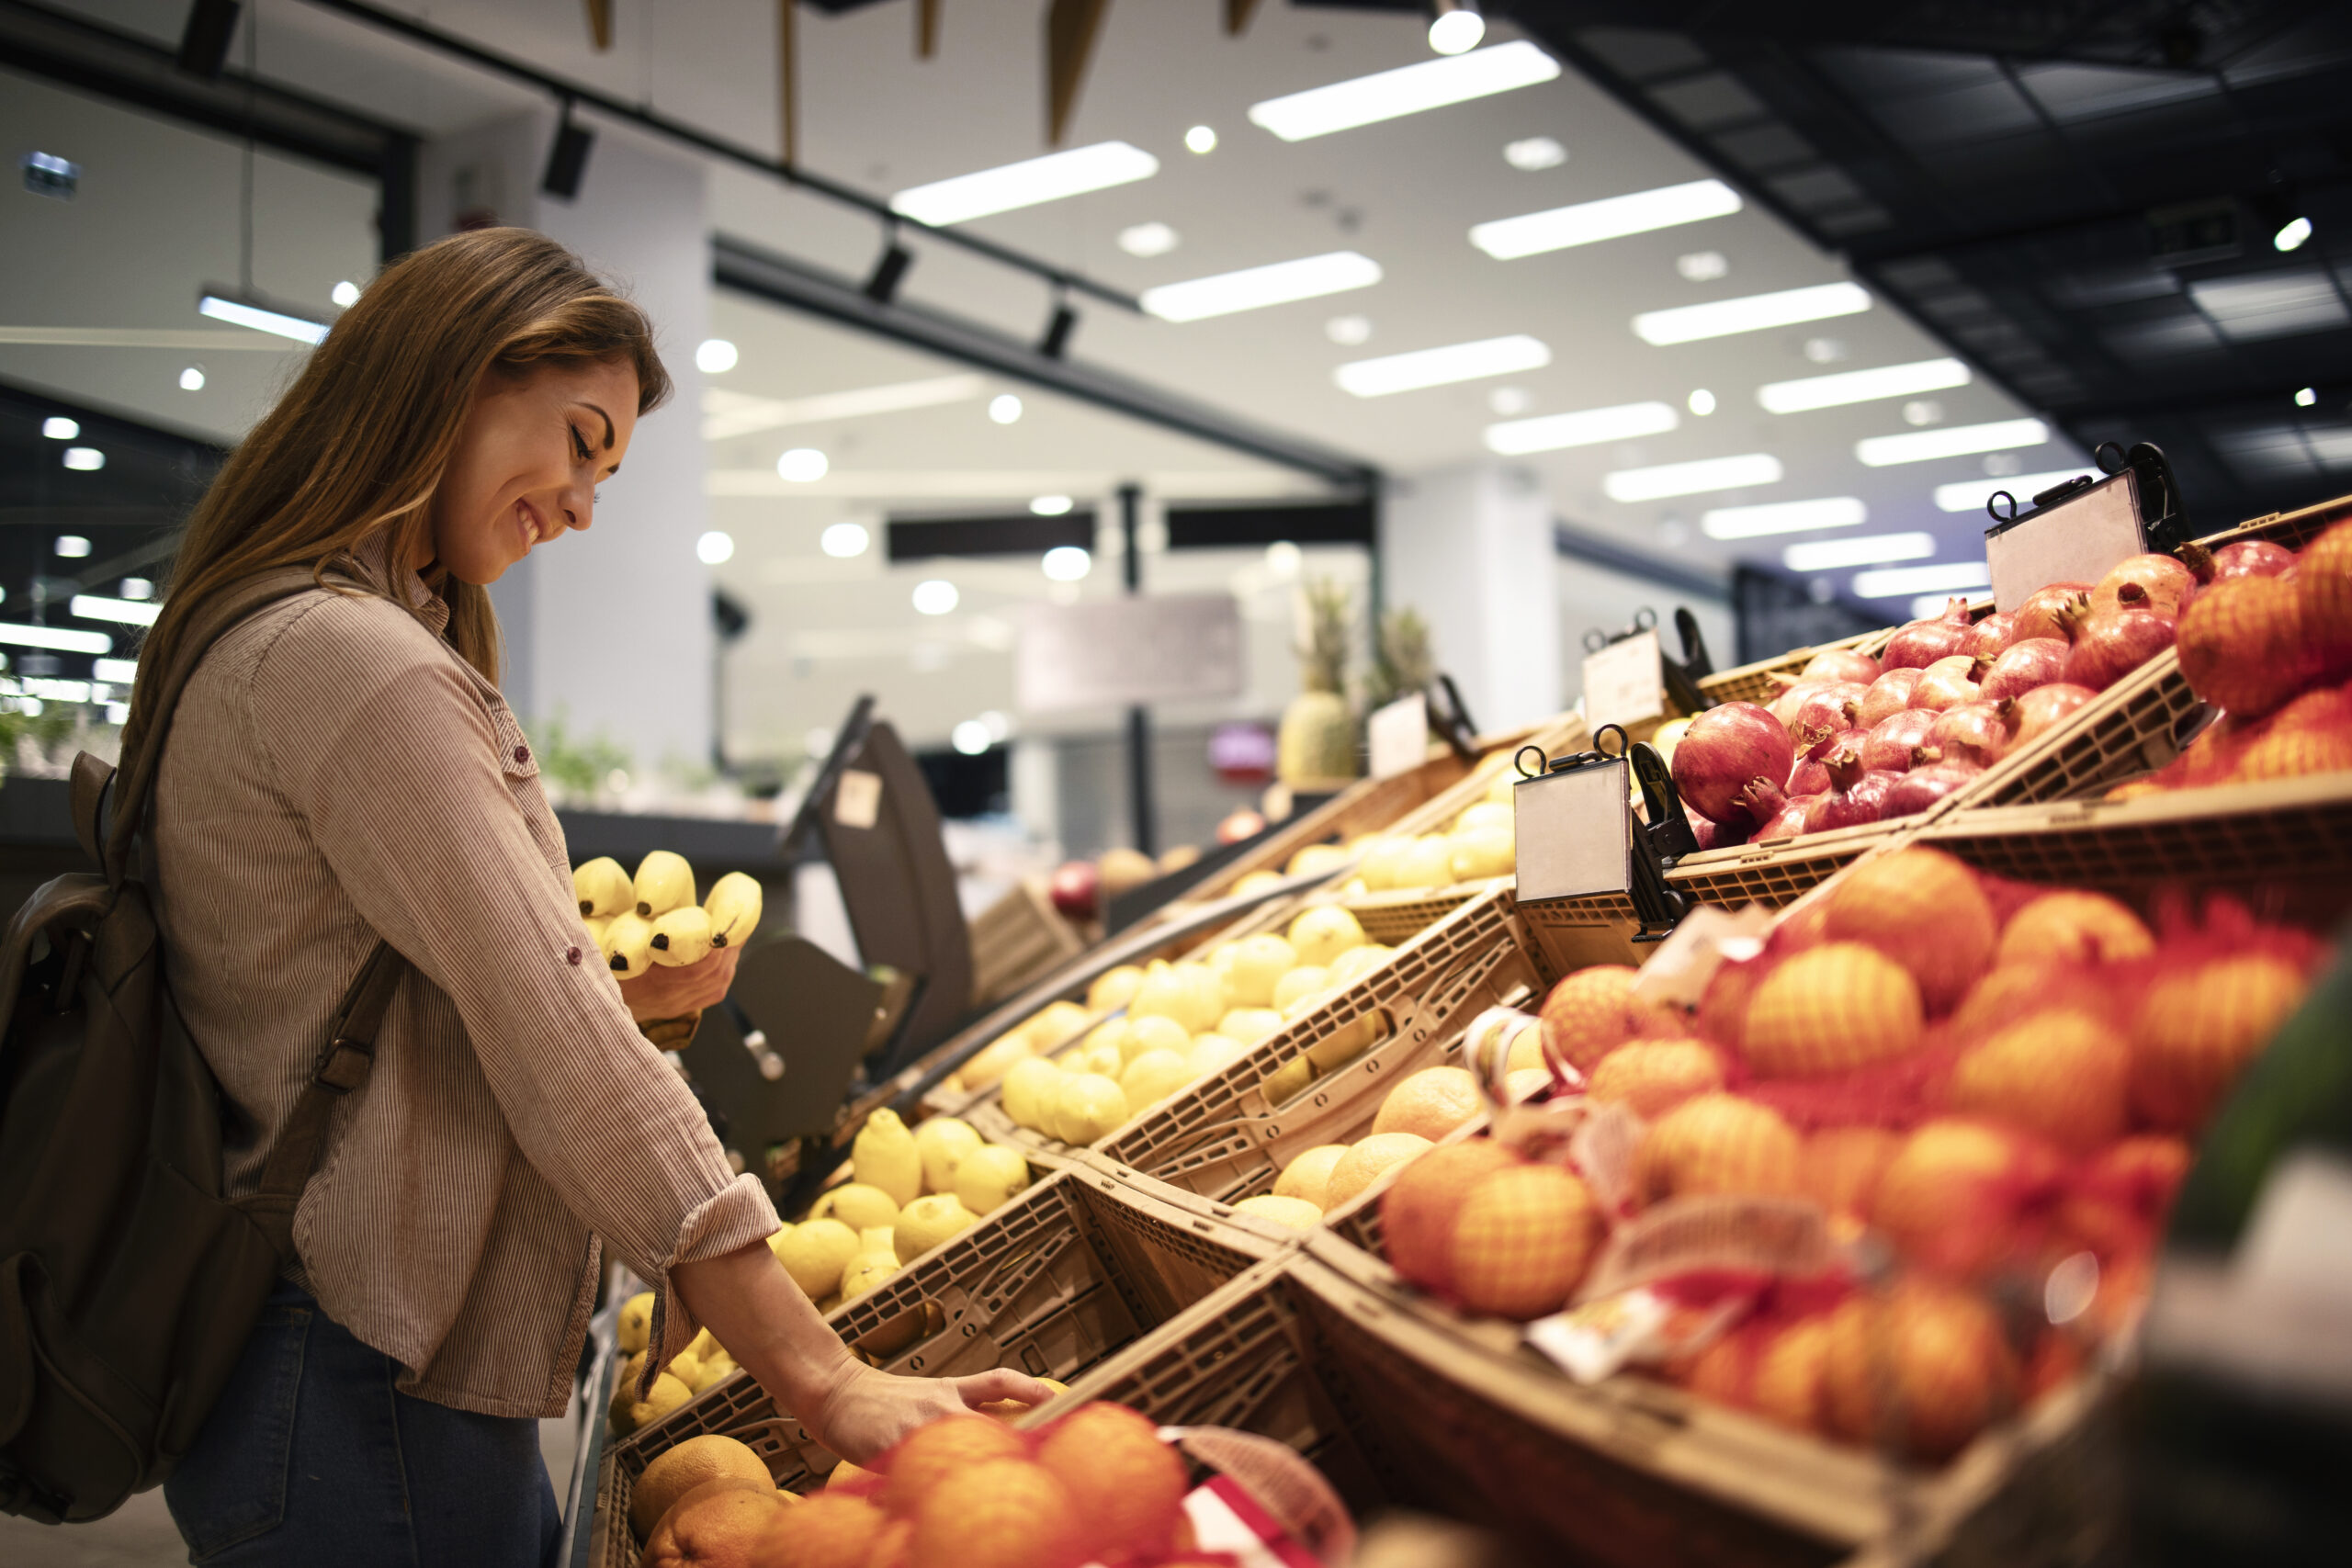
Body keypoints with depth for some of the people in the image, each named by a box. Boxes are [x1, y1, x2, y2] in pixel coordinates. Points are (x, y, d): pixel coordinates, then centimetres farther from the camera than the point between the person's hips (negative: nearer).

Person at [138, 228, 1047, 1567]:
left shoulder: (266, 643, 15)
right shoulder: (357, 665, -18)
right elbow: (562, 1057, -24)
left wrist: (626, 995, 2)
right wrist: (827, 1383, -23)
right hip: (372, 1411, -10)